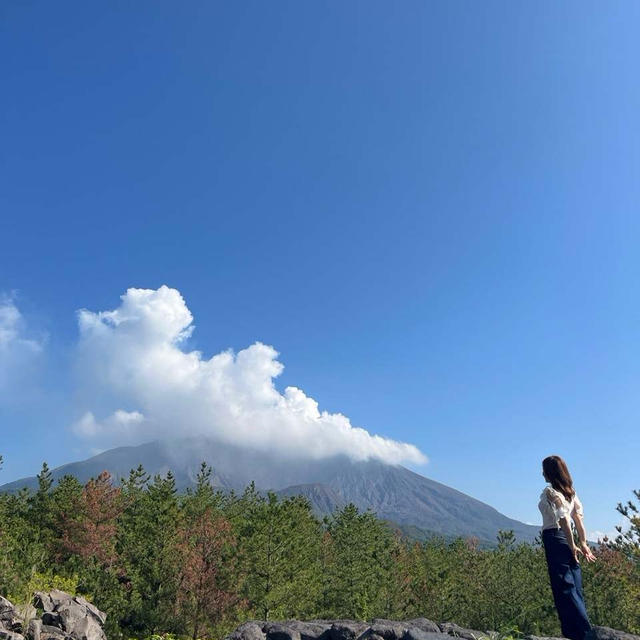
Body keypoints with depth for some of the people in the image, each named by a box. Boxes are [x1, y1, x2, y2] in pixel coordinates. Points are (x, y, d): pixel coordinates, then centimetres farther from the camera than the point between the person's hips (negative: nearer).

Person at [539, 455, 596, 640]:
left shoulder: (549, 491, -11)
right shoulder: (570, 491, 13)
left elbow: (563, 519, -19)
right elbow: (579, 518, 9)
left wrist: (572, 546, -15)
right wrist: (583, 543, 9)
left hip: (554, 538, -8)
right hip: (566, 540, 8)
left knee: (565, 589, -3)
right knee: (575, 588, 12)